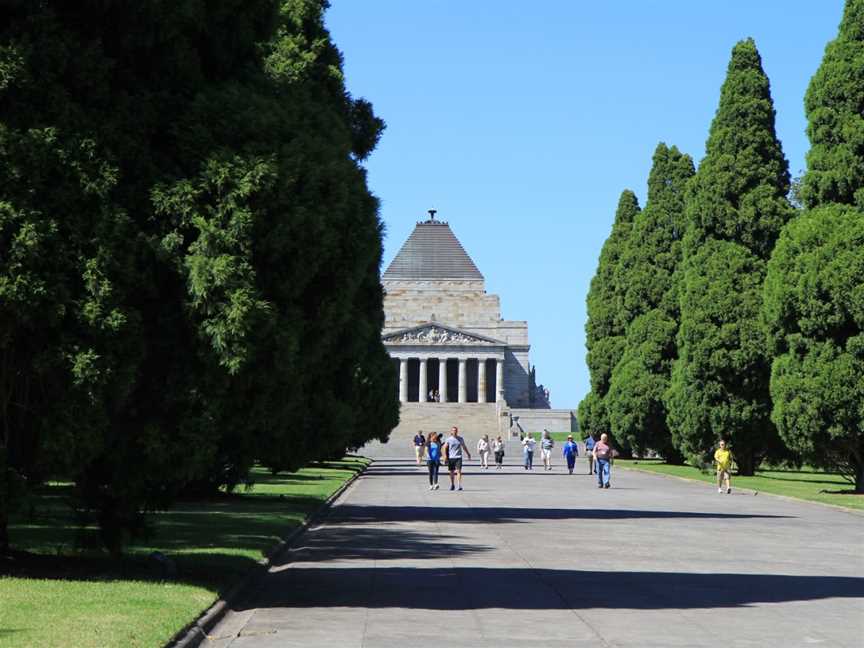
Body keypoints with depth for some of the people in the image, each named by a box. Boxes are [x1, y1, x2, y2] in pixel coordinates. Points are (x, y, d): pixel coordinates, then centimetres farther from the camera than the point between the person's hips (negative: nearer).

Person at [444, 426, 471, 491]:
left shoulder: (460, 439, 7)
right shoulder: (449, 440, 0)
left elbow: (464, 447, 19)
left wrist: (468, 454, 24)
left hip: (458, 457, 0)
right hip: (451, 458, 0)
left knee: (459, 471, -12)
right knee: (452, 472, 8)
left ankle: (459, 485, -17)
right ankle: (452, 485, 23)